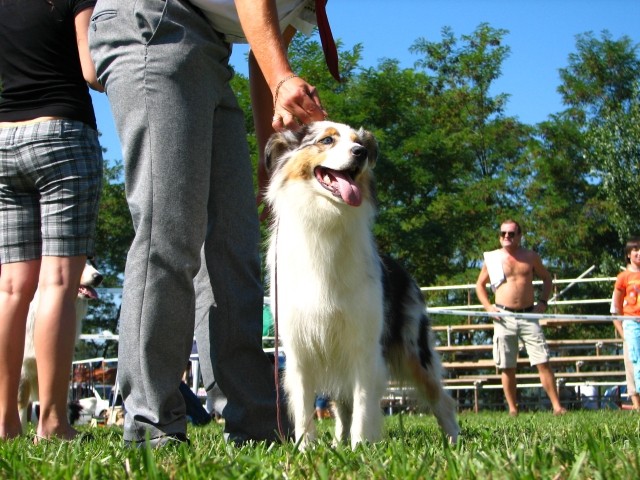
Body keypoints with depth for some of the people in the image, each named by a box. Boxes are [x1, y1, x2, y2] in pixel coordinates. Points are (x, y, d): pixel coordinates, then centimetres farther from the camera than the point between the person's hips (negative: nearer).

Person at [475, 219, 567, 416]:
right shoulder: (493, 258, 6)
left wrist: (543, 301, 4)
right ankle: (513, 409, 11)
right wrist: (488, 306, 0)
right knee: (507, 368, 3)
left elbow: (547, 278, 19)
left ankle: (557, 406, -3)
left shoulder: (530, 256, 8)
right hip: (504, 317, 0)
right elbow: (480, 284, 14)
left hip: (529, 315, 0)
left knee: (543, 362, -5)